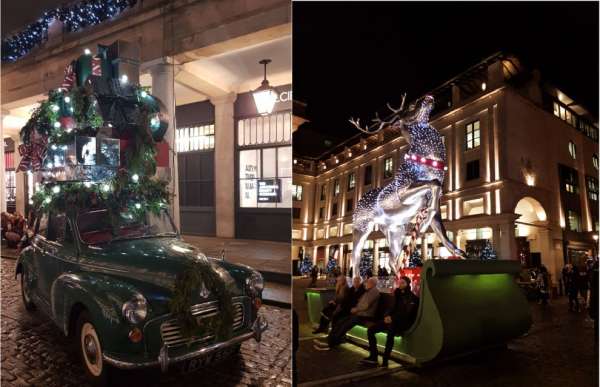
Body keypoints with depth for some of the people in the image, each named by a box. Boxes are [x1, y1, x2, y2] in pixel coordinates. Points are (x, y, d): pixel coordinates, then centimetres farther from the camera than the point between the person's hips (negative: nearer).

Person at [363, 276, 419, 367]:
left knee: (390, 332, -39)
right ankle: (373, 357, -8)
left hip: (403, 322, -7)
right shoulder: (398, 294, 16)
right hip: (393, 320, 7)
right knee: (371, 330, -9)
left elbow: (407, 313, -12)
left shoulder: (412, 297, -3)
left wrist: (393, 318, -22)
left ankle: (385, 361, -36)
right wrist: (387, 315, -6)